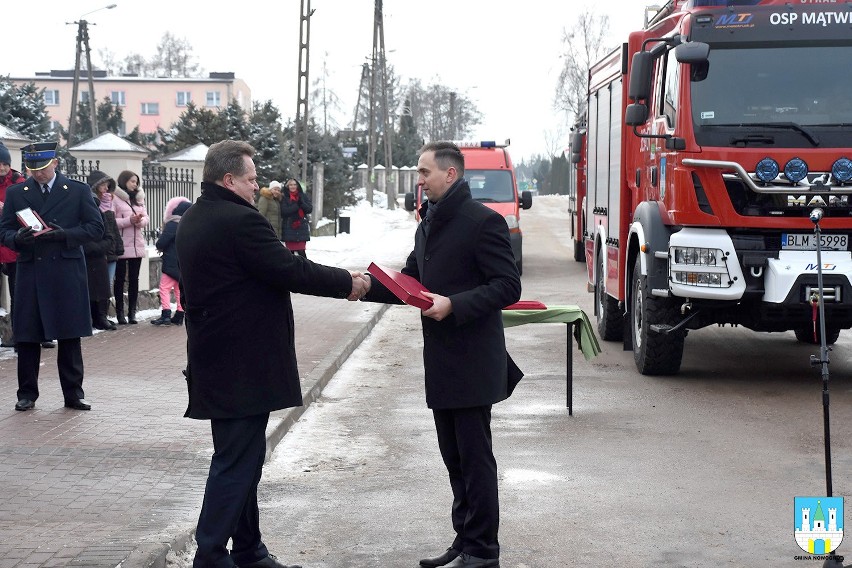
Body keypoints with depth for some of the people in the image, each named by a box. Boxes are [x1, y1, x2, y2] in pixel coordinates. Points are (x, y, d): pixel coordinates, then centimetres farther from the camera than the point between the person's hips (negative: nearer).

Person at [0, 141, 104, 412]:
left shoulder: (78, 191, 4)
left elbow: (96, 227, 1)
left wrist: (64, 234, -13)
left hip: (67, 272, -1)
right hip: (30, 274, 1)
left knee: (69, 336, 2)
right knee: (27, 337, 3)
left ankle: (73, 394, 10)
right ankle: (27, 394, 13)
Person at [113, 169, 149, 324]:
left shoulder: (139, 198, 15)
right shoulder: (115, 199, -6)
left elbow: (146, 217, 12)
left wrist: (140, 221, -10)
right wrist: (129, 221, -20)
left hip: (137, 245, 5)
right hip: (121, 246, -5)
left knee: (134, 279, 5)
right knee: (120, 279, 2)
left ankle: (132, 312, 8)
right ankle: (120, 312, 6)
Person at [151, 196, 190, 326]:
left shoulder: (172, 225, -15)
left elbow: (161, 243, -17)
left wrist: (160, 246, 7)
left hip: (171, 263, -7)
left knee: (165, 288, -2)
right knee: (180, 289, 12)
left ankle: (166, 315, -10)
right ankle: (179, 316, 12)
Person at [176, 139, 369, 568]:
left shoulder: (192, 222, 12)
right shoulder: (241, 221, -19)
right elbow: (291, 271, -18)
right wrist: (348, 282, -7)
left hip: (214, 357, 10)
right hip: (243, 364, -10)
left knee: (241, 457, 17)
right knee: (236, 462, -5)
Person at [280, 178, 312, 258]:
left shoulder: (303, 196, 8)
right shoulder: (284, 198, 2)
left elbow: (310, 209, 1)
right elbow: (284, 211, -11)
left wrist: (302, 203, -17)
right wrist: (297, 206, -19)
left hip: (301, 228, 0)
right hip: (289, 228, 0)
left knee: (301, 251, -8)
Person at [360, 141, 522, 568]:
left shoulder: (483, 222, -12)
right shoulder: (428, 225, 16)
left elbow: (508, 286, -16)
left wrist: (454, 304, -24)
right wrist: (369, 285, 1)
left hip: (472, 362, -9)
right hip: (441, 364, 9)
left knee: (474, 458, -3)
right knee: (454, 457, 14)